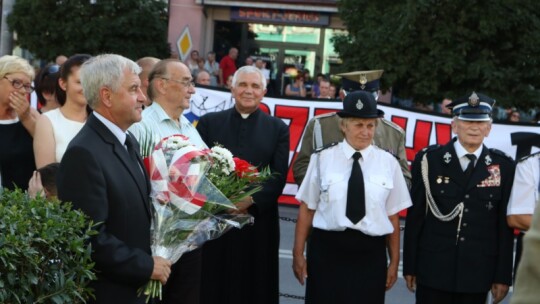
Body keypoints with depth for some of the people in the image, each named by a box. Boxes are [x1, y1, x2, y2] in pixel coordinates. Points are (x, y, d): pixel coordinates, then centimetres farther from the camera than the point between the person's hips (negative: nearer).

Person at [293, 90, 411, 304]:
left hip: (371, 254, 1)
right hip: (327, 251, -1)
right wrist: (298, 254, 1)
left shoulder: (388, 163, 4)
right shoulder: (322, 158, 0)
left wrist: (394, 262, 6)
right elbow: (307, 209, 3)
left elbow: (393, 216, 5)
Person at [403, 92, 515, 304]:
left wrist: (503, 276, 1)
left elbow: (505, 225, 3)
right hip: (433, 270, -1)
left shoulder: (503, 166, 3)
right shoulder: (428, 160, 0)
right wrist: (409, 267, 1)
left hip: (477, 273, 1)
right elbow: (414, 216, 1)